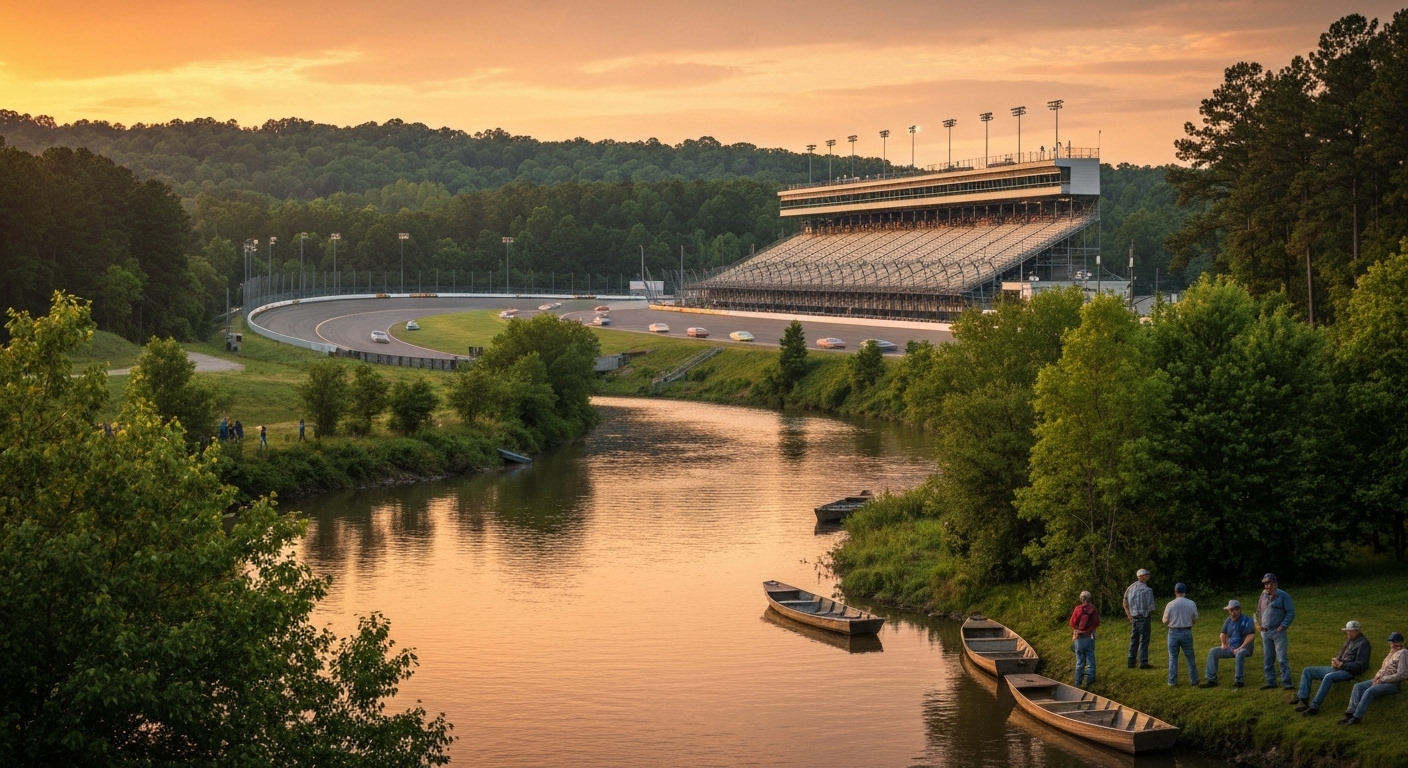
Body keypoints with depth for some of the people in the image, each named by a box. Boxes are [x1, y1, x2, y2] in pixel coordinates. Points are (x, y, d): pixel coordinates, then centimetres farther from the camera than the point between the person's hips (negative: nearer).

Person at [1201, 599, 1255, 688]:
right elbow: (1223, 633, 25)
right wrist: (1223, 643, 7)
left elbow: (1251, 636, -23)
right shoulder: (1228, 620, 9)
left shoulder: (1246, 620, -12)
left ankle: (1238, 681, -31)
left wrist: (1240, 648, -25)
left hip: (1245, 647, -7)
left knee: (1240, 654, -40)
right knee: (1213, 652, -6)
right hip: (1231, 648, 7)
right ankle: (1211, 680, -8)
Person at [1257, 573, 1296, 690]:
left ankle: (1286, 683, -9)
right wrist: (1259, 624, 9)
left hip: (1278, 632, -6)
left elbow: (1291, 612, -7)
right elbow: (1259, 611, 21)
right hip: (1265, 632, 6)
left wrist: (1283, 625, -15)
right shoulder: (1263, 596, 9)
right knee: (1268, 659, 9)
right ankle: (1271, 682, 17)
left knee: (1282, 658, -10)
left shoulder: (1283, 596, -7)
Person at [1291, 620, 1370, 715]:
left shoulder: (1363, 643, -6)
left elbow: (1360, 665, -15)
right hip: (1337, 668, 10)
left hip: (1349, 672, -10)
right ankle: (1303, 699, -13)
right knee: (1307, 671, 2)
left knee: (1328, 677, -40)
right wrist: (1335, 661, 5)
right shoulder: (1349, 641, 21)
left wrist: (1341, 665, -17)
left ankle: (1314, 707, -40)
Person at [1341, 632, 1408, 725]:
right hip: (1381, 680, 9)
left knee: (1369, 691, -31)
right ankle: (1351, 712, -20)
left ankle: (1356, 717, -30)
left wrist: (1382, 679, -15)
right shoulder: (1392, 653, 18)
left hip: (1393, 684, -9)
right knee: (1358, 686, -10)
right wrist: (1378, 676, 1)